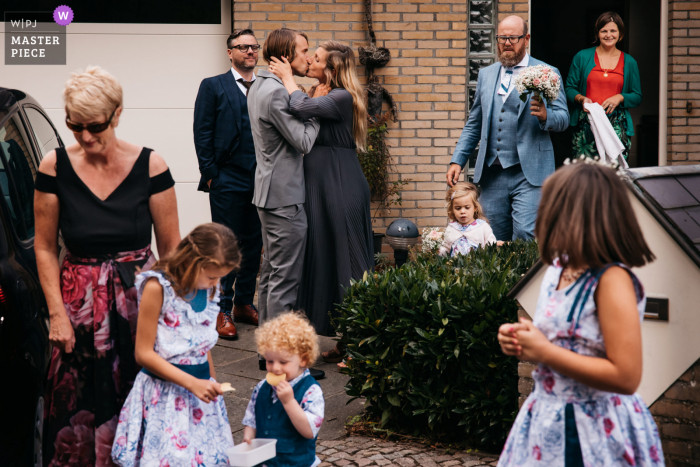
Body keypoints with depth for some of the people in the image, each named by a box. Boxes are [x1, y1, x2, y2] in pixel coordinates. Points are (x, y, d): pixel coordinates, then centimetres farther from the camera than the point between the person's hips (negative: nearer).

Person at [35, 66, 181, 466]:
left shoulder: (150, 166, -7)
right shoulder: (56, 167, -4)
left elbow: (171, 247, -1)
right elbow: (45, 248, 2)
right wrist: (57, 313, -4)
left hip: (139, 299, -1)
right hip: (79, 303, 1)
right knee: (78, 408, 4)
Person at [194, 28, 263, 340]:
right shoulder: (213, 87, 4)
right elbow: (202, 133, -1)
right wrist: (211, 174, -7)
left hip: (260, 181, 4)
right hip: (228, 181, -4)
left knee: (253, 245, 10)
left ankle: (244, 304, 21)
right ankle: (222, 311, 4)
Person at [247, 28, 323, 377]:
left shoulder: (260, 86, 13)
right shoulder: (275, 92, -20)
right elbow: (304, 142, -18)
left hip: (269, 193, 11)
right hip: (284, 197, -11)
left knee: (271, 274, 15)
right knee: (285, 279, -6)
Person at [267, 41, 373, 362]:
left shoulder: (342, 98, -14)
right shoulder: (320, 96, 15)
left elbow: (301, 108, -27)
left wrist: (287, 78, -12)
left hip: (341, 188, -9)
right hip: (320, 188, 9)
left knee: (346, 261, -4)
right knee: (327, 259, 10)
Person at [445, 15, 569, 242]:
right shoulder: (486, 74, 16)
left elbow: (563, 119, 0)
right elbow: (473, 124, 21)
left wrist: (545, 115, -23)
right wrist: (457, 161, 12)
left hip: (529, 174, -4)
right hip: (492, 174, 4)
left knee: (525, 236, -15)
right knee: (495, 242, 6)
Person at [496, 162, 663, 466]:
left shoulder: (611, 280, -20)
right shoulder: (557, 269, 5)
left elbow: (625, 378, -26)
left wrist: (543, 351, -21)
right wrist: (522, 339, 1)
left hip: (597, 431, -8)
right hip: (548, 421, 8)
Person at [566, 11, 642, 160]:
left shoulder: (629, 62, 12)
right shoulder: (582, 57, 9)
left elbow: (637, 97, 14)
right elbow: (569, 89, 11)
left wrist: (620, 98, -6)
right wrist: (581, 99, -10)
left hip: (617, 126, 1)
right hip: (586, 125, -1)